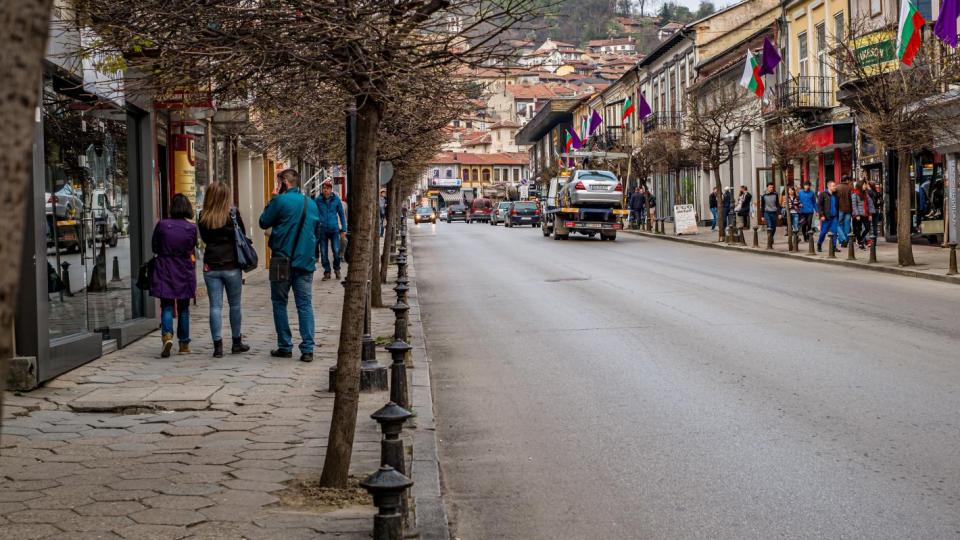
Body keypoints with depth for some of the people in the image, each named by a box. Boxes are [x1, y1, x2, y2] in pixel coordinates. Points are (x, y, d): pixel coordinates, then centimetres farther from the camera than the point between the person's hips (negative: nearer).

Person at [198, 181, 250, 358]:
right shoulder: (233, 214, -9)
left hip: (211, 267, 1)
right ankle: (237, 342, 20)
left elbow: (204, 238, 10)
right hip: (232, 266, -1)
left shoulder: (203, 217, -2)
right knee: (235, 305, 12)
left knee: (215, 306, 4)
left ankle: (218, 345, 1)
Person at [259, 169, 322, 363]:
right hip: (306, 261, 4)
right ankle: (307, 349, -2)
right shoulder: (311, 204, 9)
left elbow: (264, 223, 0)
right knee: (305, 305, 4)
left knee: (279, 303, 10)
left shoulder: (280, 201, -10)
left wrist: (269, 204, 12)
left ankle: (285, 346, 10)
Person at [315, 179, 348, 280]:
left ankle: (337, 269, 17)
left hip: (334, 229, 0)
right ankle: (327, 272, 17)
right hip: (322, 229, 0)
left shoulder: (336, 199, 1)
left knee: (336, 251, -6)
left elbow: (342, 214, 8)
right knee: (323, 253, 4)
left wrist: (344, 229, 5)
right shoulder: (318, 200, -1)